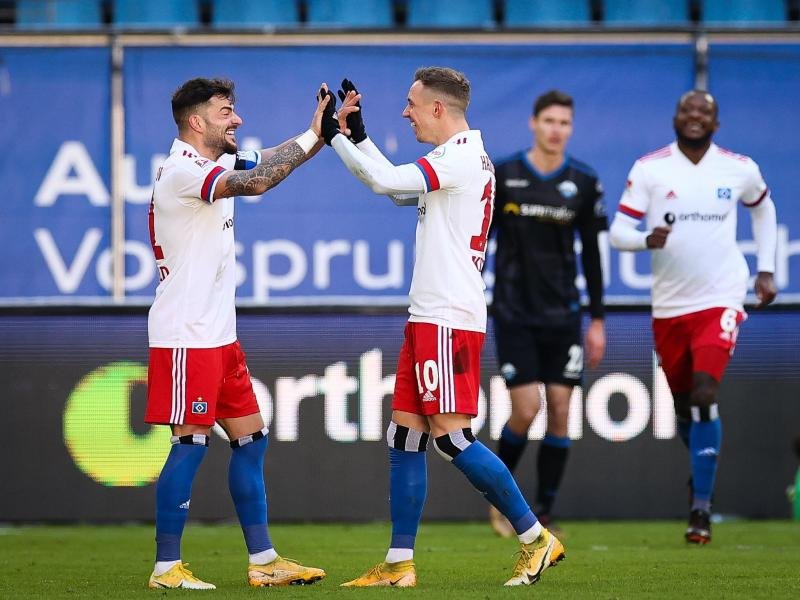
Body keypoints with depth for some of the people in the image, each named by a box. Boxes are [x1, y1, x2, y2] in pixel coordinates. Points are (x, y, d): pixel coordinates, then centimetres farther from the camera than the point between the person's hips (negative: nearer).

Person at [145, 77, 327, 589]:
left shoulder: (216, 164, 14)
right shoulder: (182, 171, -17)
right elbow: (257, 182, -29)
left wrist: (328, 129, -1)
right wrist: (312, 136, -21)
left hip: (218, 334, 10)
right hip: (186, 335, -10)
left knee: (251, 438, 10)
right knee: (191, 443, -7)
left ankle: (263, 560, 14)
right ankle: (166, 566, -2)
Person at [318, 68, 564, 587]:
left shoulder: (463, 158, -13)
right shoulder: (458, 158, 18)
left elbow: (387, 181, -21)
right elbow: (397, 189, 29)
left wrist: (335, 136, -10)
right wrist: (356, 134, 22)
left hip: (449, 318, -10)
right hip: (428, 316, 10)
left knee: (451, 435, -10)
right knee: (404, 433, 7)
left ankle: (536, 538, -3)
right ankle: (399, 563, 8)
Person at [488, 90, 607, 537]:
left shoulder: (584, 182, 2)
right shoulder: (502, 176, -3)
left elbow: (591, 253, 9)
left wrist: (598, 320, 7)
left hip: (563, 314, 2)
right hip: (515, 313, -2)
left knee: (559, 411, -2)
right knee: (526, 409, -10)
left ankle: (544, 514, 8)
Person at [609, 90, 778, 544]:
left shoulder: (740, 169, 1)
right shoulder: (649, 169, -3)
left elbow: (764, 209, 21)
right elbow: (618, 232, -5)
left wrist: (766, 269, 15)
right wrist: (648, 239, -26)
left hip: (721, 298, -2)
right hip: (669, 305, 2)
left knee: (705, 394, -17)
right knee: (682, 401, 12)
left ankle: (702, 507, -12)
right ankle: (705, 464, 43)